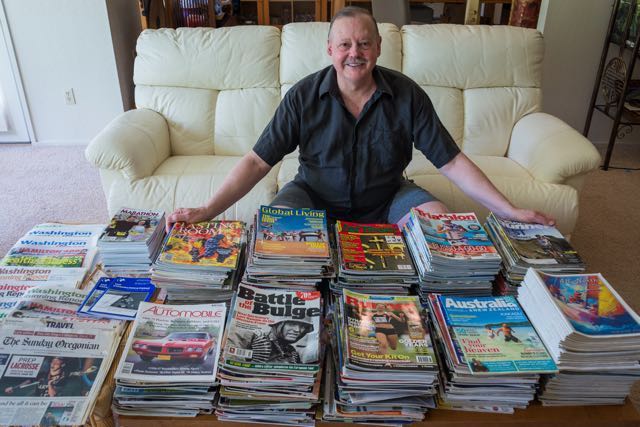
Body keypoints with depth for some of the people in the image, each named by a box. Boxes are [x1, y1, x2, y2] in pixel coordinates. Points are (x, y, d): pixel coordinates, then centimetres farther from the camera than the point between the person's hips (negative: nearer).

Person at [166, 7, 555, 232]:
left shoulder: (406, 94, -11)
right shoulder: (304, 96, -13)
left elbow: (452, 162, -8)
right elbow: (258, 161, -13)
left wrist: (511, 211, -13)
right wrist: (207, 211, -25)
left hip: (386, 199, 1)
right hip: (316, 196, -1)